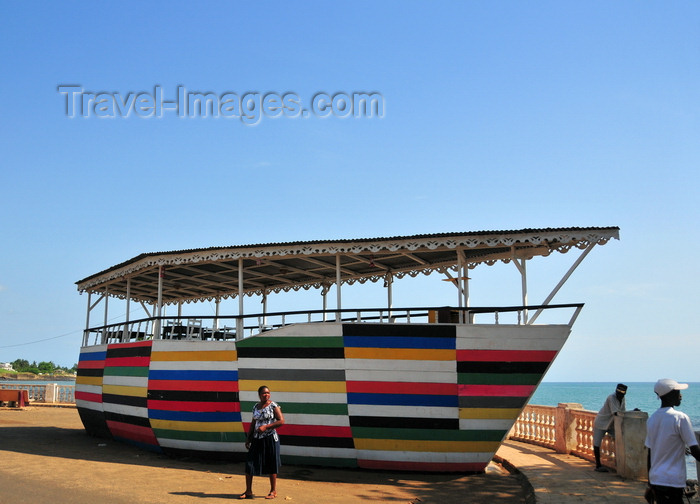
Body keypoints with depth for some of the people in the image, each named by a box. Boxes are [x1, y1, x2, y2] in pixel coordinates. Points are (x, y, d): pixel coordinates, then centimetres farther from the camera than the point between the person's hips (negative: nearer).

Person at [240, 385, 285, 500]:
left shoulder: (273, 406, -6)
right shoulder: (256, 407, 10)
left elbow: (281, 421, -11)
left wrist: (266, 426, -17)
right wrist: (248, 438, 14)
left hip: (270, 438, -5)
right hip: (257, 439, 5)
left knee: (271, 465, 2)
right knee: (249, 464, 2)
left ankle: (273, 491, 15)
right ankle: (248, 491, 13)